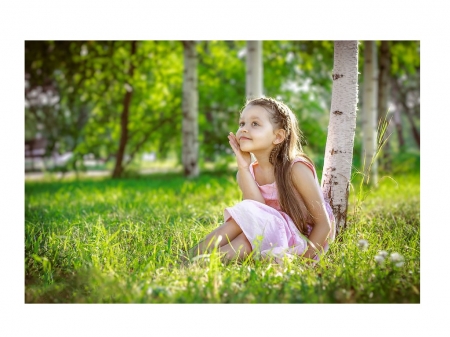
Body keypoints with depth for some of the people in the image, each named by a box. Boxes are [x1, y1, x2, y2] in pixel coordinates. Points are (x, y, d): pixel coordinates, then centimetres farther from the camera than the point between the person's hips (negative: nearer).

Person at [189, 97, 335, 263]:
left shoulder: (296, 168, -14)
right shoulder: (249, 172, 2)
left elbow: (324, 222, -13)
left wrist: (304, 256, -25)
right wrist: (243, 168, -18)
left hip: (304, 240, -5)